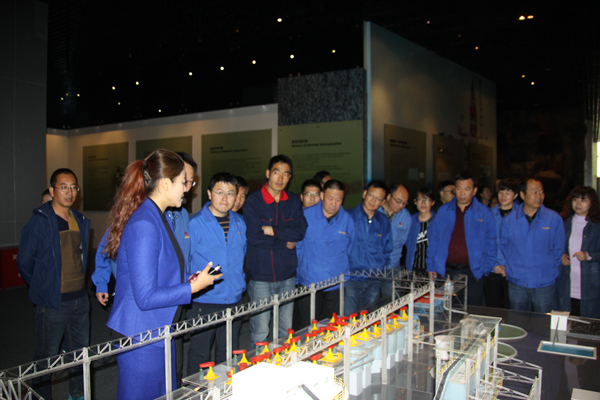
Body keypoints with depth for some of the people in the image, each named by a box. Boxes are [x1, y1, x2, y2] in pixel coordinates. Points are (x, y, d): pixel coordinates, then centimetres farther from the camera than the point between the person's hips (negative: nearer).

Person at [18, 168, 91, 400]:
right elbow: (24, 262, -6)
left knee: (80, 352, 17)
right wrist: (43, 287, 4)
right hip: (52, 303, -6)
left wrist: (78, 285, 14)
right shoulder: (39, 222, -12)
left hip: (80, 300, 6)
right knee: (46, 359, 6)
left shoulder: (81, 221, 7)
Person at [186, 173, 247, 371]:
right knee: (199, 356, 5)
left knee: (229, 355, 17)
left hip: (234, 301, 5)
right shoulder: (195, 224, -10)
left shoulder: (240, 223, 7)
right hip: (204, 301, -5)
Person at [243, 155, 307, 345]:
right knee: (260, 333, 0)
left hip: (287, 274, 4)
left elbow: (301, 230, -4)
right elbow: (254, 236, -16)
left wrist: (274, 231, -14)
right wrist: (286, 242, -9)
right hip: (260, 276, -4)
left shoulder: (293, 201, 8)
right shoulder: (253, 201, -6)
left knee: (287, 330, 13)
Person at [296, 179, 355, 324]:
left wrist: (343, 271, 10)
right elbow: (297, 245, 5)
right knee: (308, 328, 4)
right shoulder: (306, 215, -3)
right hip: (308, 281, -1)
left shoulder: (347, 219, 2)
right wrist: (301, 269, 5)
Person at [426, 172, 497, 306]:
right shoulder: (444, 211, 7)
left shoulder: (484, 213, 4)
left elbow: (490, 243, 4)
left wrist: (486, 268, -5)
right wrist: (431, 266, 3)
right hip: (446, 271, 1)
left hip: (472, 272, -1)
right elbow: (433, 239, 8)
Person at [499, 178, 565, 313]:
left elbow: (559, 249, 4)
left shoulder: (554, 218, -2)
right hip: (517, 284, 1)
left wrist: (549, 270, 1)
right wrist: (510, 268, 4)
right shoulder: (508, 220, 1)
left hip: (545, 283, -1)